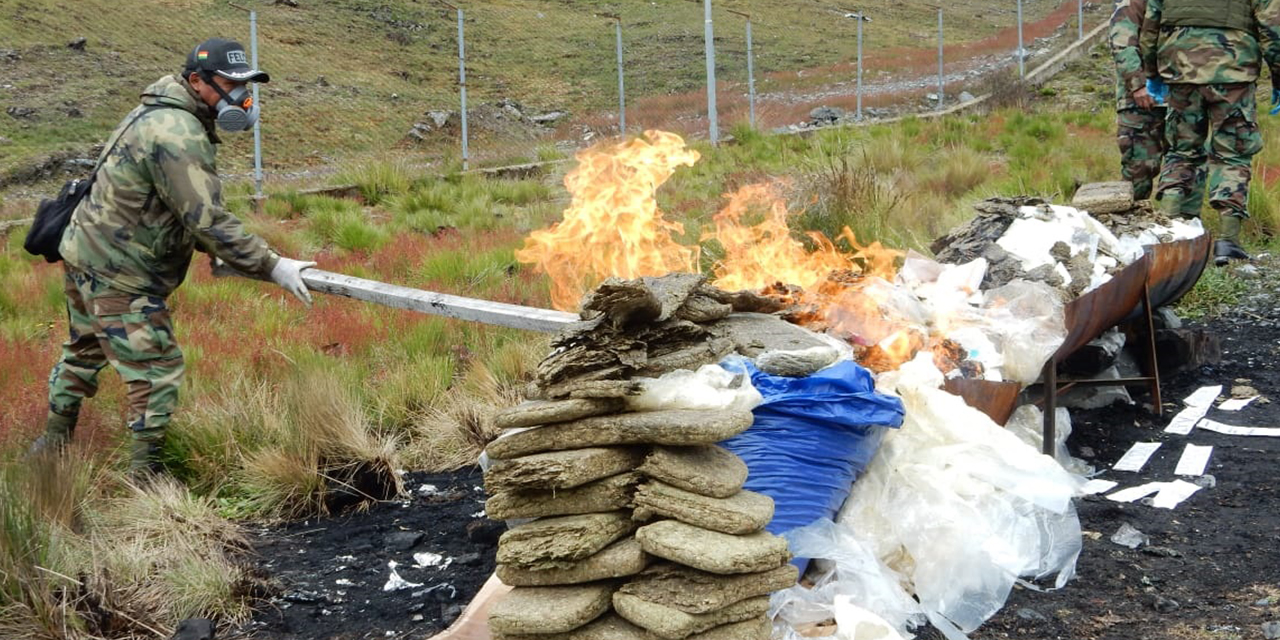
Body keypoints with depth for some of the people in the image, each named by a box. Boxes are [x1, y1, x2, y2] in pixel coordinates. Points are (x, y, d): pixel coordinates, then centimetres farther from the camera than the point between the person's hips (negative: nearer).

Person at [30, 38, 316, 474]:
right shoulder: (176, 134, -24)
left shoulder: (163, 115, 9)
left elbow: (186, 208, 15)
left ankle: (53, 445, 40)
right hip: (118, 274, -11)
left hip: (85, 253, 11)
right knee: (157, 370, -5)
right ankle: (146, 474, 0)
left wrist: (212, 249, 5)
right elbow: (207, 221, -27)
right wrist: (273, 266, -24)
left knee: (84, 353, 25)